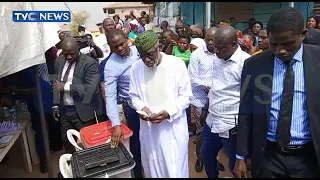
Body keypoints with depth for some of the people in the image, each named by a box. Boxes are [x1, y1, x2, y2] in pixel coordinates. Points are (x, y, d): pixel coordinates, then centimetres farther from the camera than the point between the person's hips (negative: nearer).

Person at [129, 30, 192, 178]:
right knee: (152, 167, 18)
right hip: (148, 128, 3)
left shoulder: (177, 64, -11)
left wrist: (169, 112, -20)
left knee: (175, 169, 10)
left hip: (173, 127, -2)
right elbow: (134, 96, 8)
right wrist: (141, 107, -14)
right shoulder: (136, 68, -3)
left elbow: (185, 95, -5)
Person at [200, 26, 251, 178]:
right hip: (212, 121, 8)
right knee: (206, 154, 24)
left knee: (235, 166, 11)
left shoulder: (246, 62, -19)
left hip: (232, 126, -7)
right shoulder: (215, 59, 5)